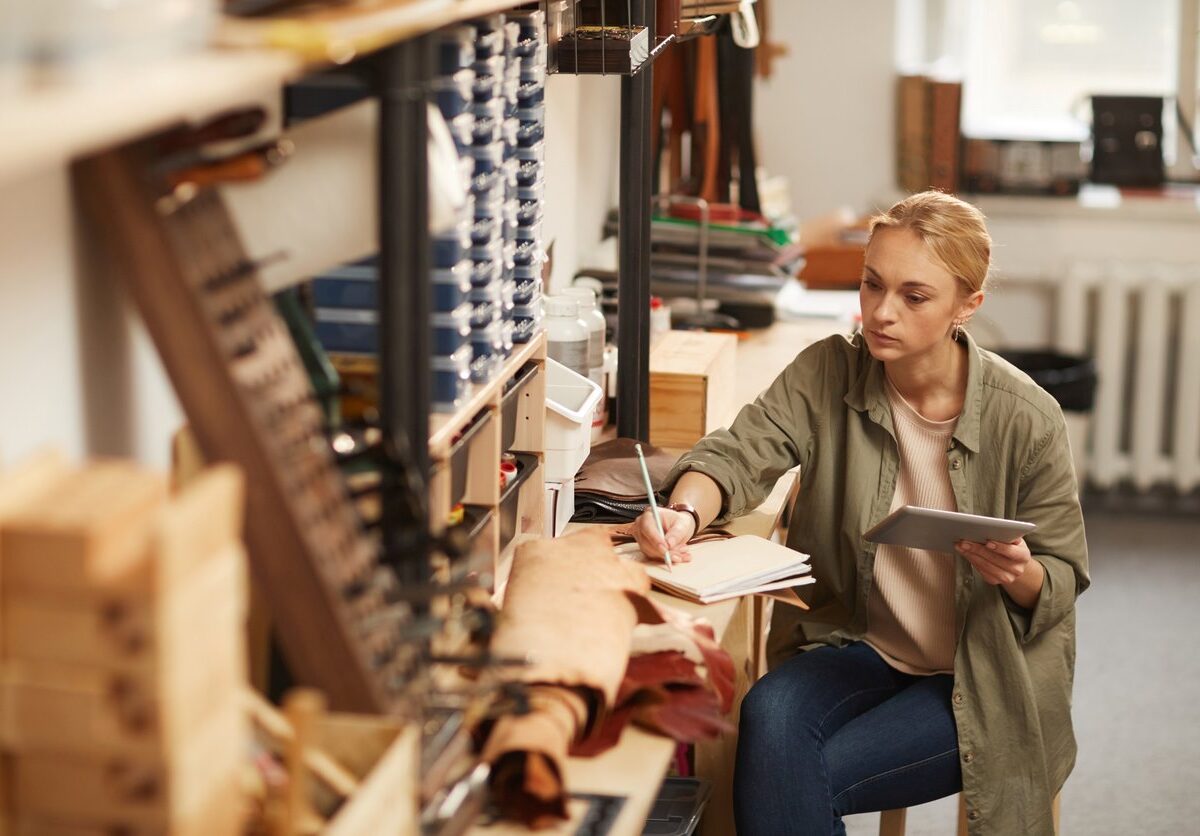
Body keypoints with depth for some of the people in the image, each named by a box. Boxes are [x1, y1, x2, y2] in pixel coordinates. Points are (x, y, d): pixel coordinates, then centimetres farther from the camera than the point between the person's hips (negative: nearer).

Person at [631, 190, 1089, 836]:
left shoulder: (1026, 418, -13)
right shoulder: (829, 373, -5)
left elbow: (1064, 579, -3)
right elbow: (739, 452, -17)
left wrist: (1022, 576, -27)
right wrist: (687, 513, -39)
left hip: (982, 685, -3)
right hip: (856, 645, 3)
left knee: (792, 774, -24)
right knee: (770, 717, -30)